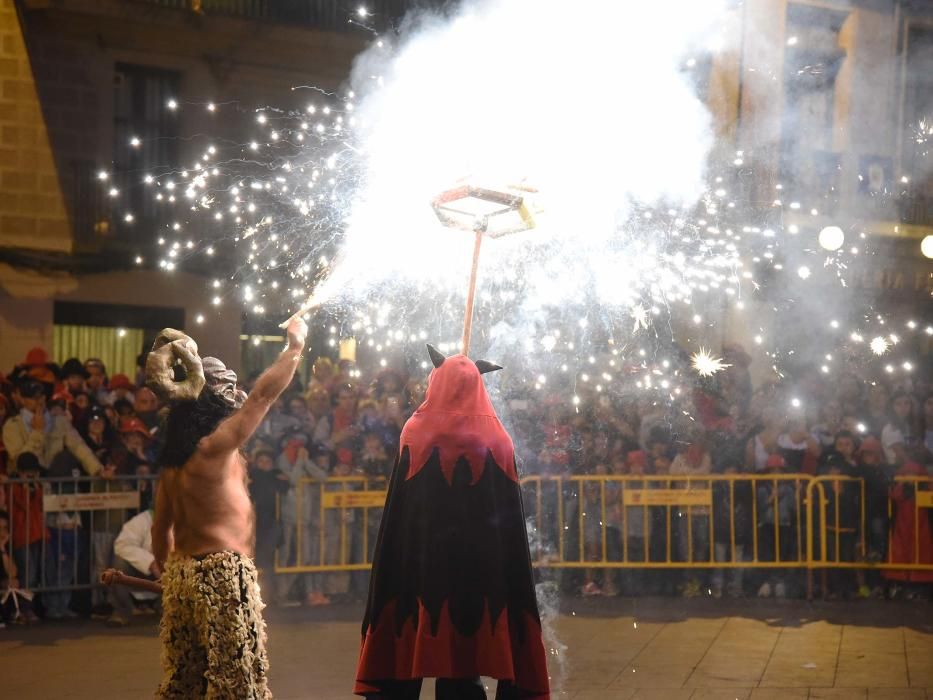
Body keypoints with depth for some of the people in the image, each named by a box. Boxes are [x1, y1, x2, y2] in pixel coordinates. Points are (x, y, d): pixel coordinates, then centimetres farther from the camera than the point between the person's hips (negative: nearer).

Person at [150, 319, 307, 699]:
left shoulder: (174, 459, 11)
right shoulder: (216, 445, -13)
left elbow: (161, 528, 16)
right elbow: (265, 393, -9)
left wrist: (169, 575, 26)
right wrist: (295, 344, 2)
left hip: (182, 572, 9)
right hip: (222, 573, -9)